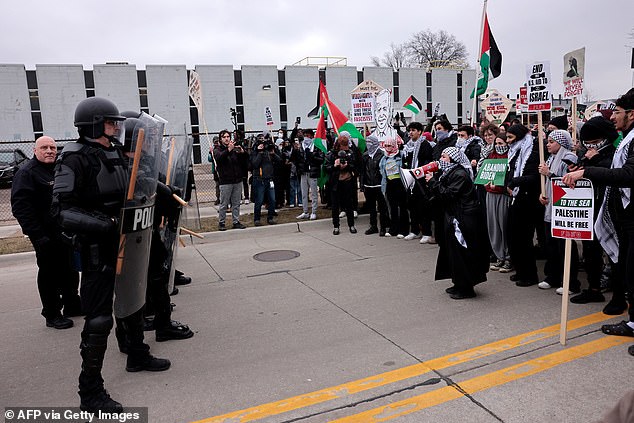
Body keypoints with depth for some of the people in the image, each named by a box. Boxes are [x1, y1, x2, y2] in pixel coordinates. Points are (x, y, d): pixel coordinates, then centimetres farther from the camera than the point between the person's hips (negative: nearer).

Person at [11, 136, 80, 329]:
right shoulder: (27, 173, -10)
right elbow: (20, 207, -17)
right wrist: (38, 235, -23)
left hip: (68, 233, 7)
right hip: (47, 237, -7)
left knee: (71, 271, 17)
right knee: (50, 275, 3)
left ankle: (72, 305, 33)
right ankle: (52, 315, 16)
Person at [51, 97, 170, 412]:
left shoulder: (116, 154, 7)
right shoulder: (76, 159, -16)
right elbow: (62, 210, -21)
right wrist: (106, 224, -31)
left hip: (125, 244, 8)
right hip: (97, 250, -8)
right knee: (99, 319, -3)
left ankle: (138, 356, 44)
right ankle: (90, 392, 13)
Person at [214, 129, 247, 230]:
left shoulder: (235, 148, 12)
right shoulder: (218, 150, 3)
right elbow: (219, 158, -19)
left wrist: (243, 152, -12)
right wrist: (228, 150, -31)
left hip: (238, 180, 4)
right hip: (225, 181, -4)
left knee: (236, 203, 9)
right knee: (224, 204, 0)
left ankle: (236, 222, 17)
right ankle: (221, 223, 10)